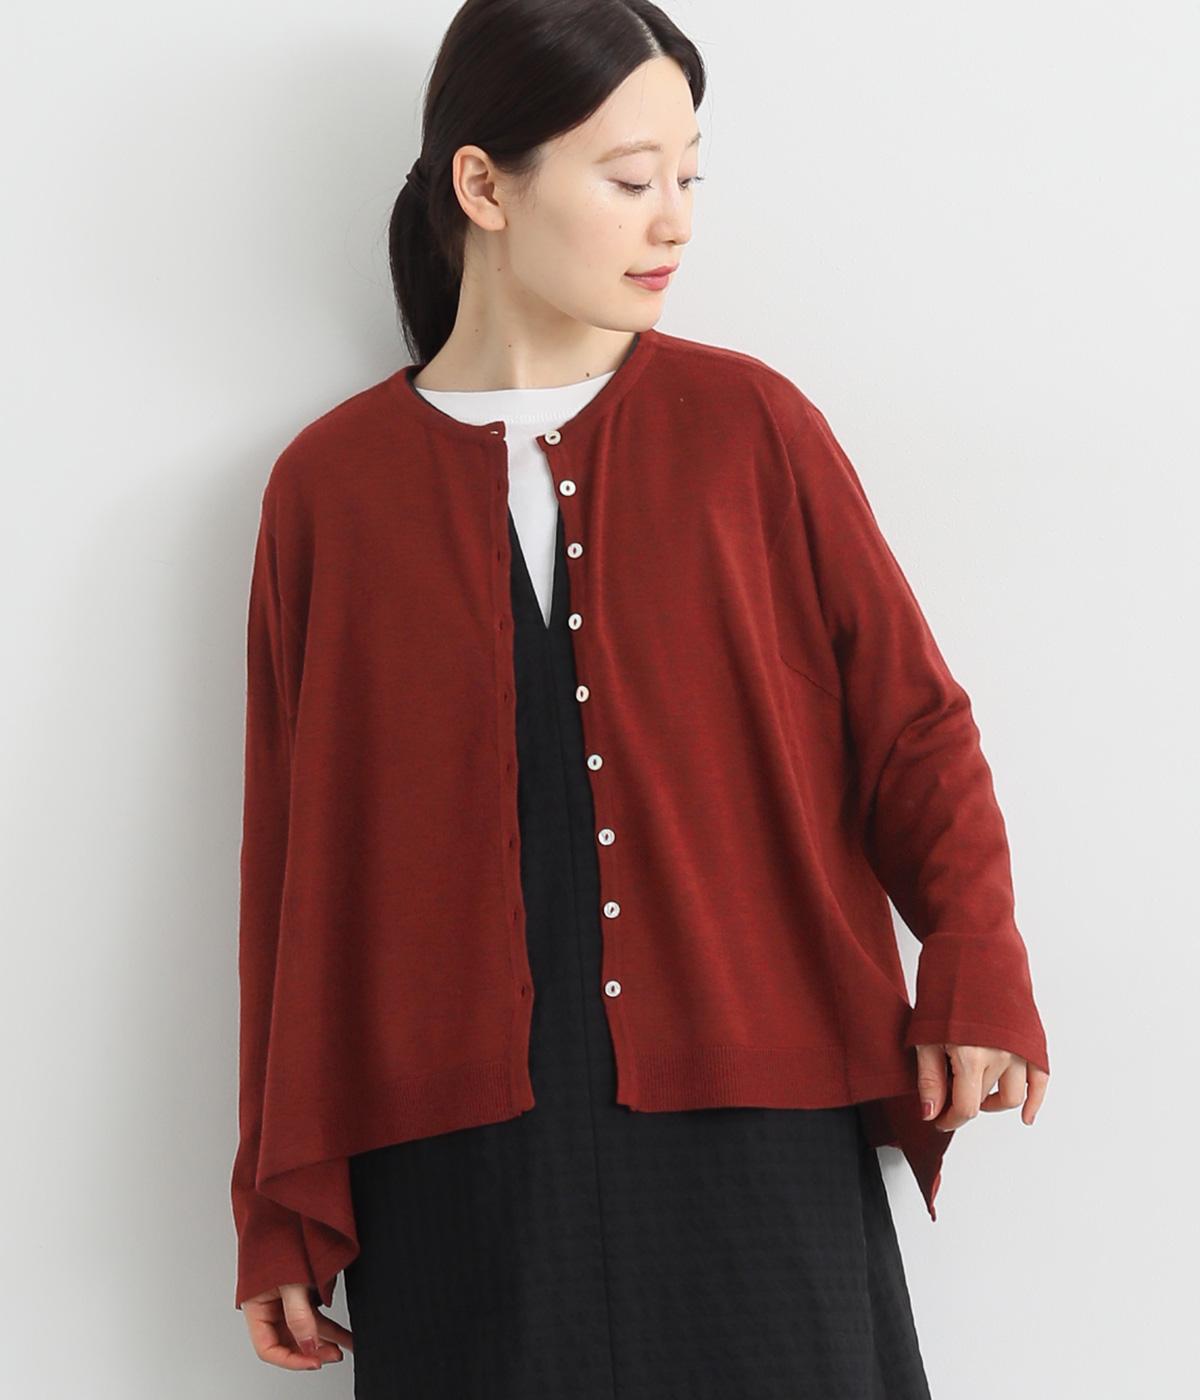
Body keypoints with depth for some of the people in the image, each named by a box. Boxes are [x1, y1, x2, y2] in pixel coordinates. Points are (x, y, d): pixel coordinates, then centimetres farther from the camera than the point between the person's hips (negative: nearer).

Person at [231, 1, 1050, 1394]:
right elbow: (298, 863, 5)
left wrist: (974, 966, -14)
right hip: (459, 1150, 0)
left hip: (753, 1119, 0)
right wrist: (284, 1210, 7)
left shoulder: (747, 424, 2)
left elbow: (909, 718, 4)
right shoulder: (331, 485, 3)